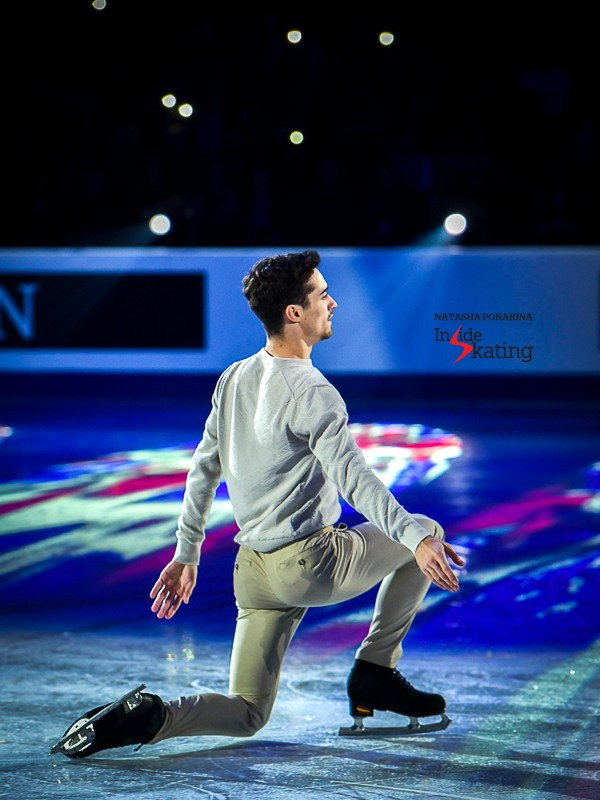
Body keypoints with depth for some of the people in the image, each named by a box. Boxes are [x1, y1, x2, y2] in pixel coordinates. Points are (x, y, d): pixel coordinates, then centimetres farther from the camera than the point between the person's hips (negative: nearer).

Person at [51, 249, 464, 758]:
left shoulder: (234, 379, 9)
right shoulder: (311, 392, -15)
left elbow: (202, 471, 15)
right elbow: (353, 477, -26)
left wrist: (186, 554, 22)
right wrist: (417, 538, -33)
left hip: (253, 570, 7)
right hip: (311, 563, -7)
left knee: (246, 715, 16)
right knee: (425, 532, 17)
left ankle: (148, 718, -10)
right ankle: (374, 674, 15)